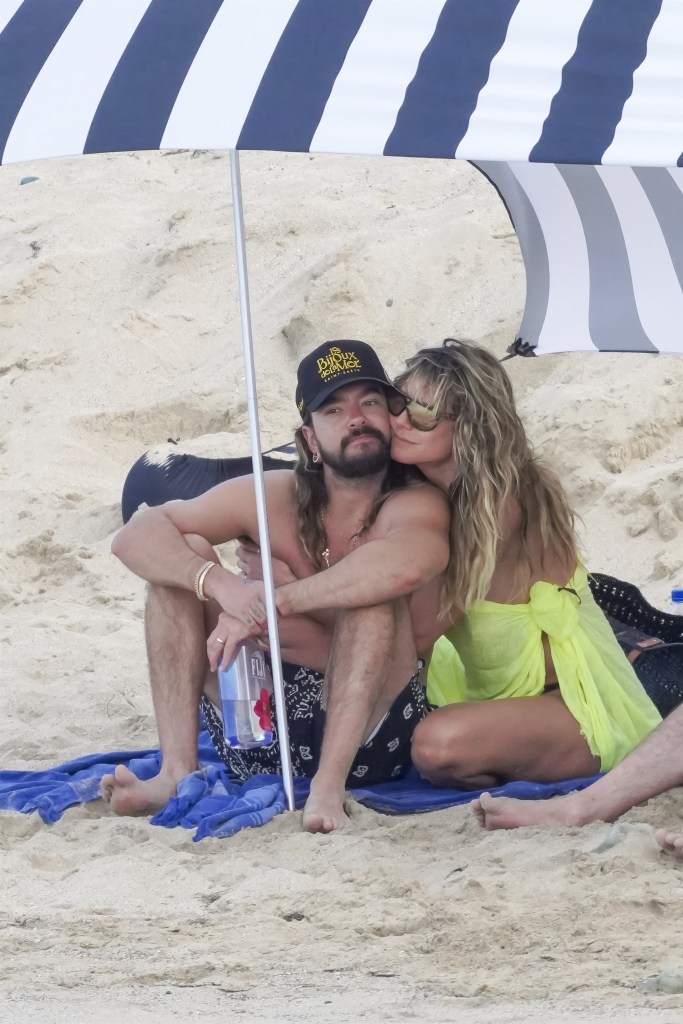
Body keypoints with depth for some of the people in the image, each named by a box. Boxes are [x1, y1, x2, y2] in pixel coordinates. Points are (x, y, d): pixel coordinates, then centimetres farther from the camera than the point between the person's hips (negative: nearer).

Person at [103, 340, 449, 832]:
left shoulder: (418, 505, -12)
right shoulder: (273, 498, 0)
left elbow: (406, 565, -38)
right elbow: (136, 536, -6)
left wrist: (270, 604, -34)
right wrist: (219, 583, -26)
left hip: (369, 728, -4)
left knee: (375, 586, -27)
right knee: (186, 555, -8)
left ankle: (330, 784, -33)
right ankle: (177, 771, -19)